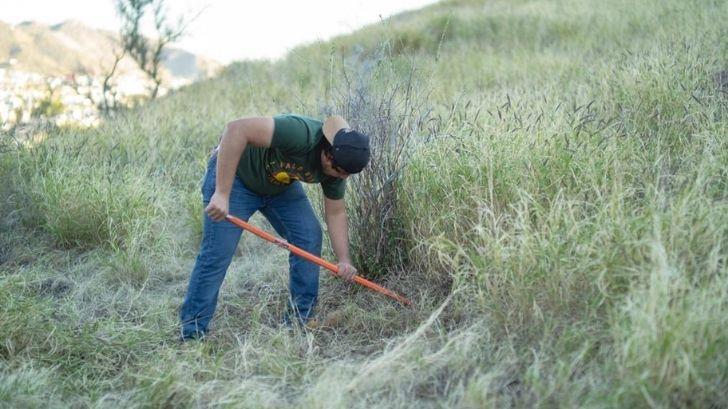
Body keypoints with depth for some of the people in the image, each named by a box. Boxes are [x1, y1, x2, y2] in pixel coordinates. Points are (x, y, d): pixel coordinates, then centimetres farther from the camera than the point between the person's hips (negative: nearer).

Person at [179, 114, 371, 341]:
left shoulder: (337, 162, -14)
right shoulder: (300, 133, -39)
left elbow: (335, 212, -2)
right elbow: (236, 129, -45)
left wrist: (344, 260, -14)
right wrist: (222, 193, -45)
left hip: (280, 185, 7)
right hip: (232, 172, -7)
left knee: (309, 237, -6)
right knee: (217, 253, -12)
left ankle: (299, 322, 6)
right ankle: (192, 332, 1)